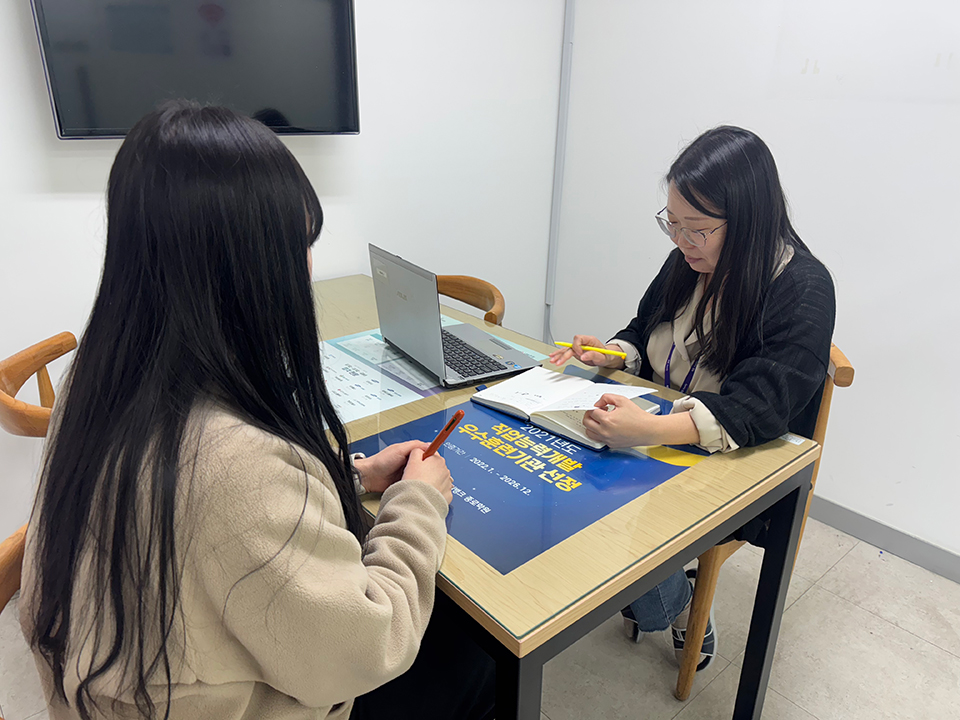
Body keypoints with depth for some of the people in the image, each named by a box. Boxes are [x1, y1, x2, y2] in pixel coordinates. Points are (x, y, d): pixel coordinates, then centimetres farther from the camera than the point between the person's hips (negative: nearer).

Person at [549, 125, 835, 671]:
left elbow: (760, 406, -29)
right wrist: (613, 354, -7)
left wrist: (650, 429, -45)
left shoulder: (802, 289, -17)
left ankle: (679, 610, 7)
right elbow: (645, 331, 18)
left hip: (739, 465, -6)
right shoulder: (688, 263, 2)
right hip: (654, 434, 7)